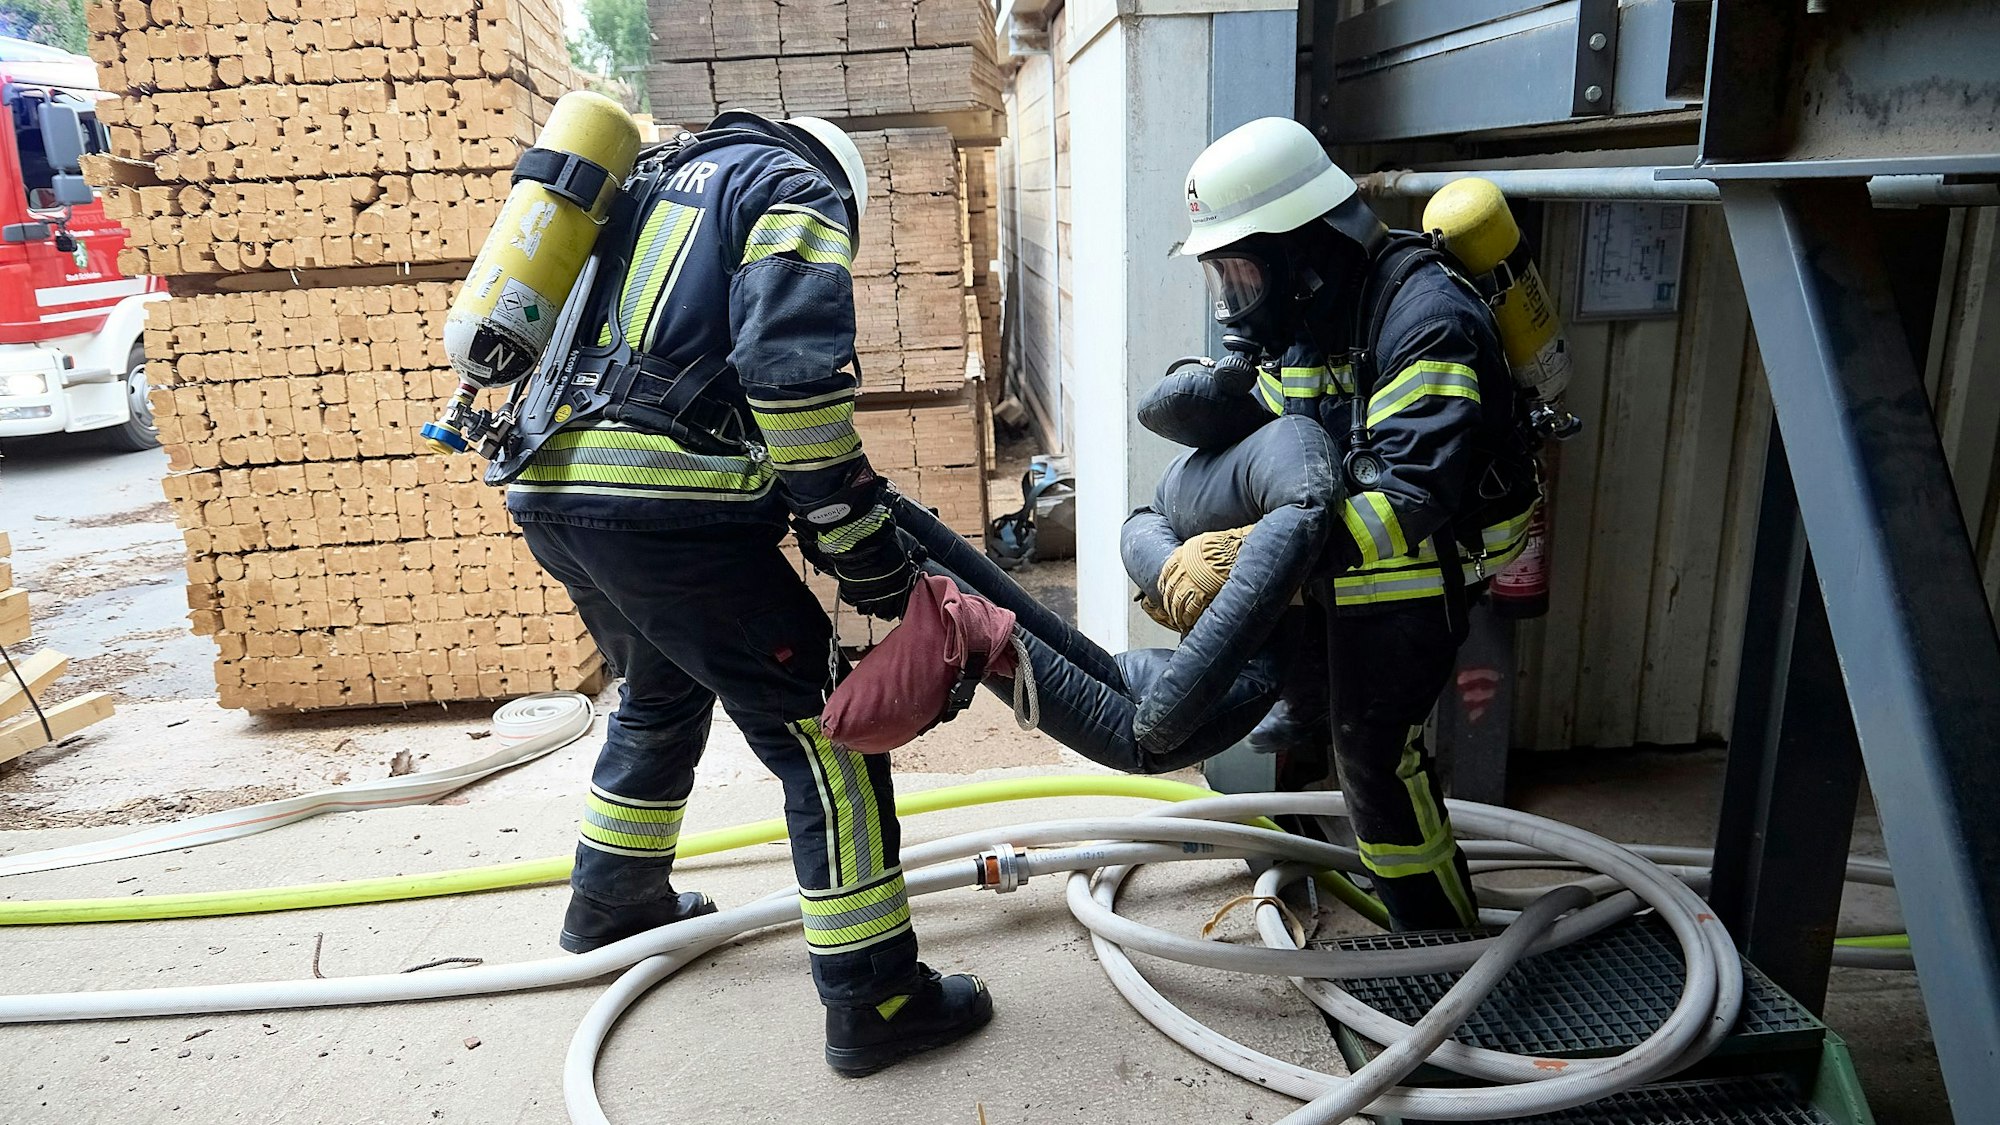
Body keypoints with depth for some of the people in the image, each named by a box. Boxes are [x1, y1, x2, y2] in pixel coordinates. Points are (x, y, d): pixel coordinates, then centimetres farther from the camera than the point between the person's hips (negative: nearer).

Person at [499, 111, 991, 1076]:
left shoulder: (658, 178, 30)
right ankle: (874, 998, 5)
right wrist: (860, 541, -10)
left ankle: (612, 903, 46)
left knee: (662, 691, 30)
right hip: (665, 502, -9)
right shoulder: (800, 187, 5)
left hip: (548, 485, 9)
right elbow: (792, 369, -14)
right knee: (822, 729, 0)